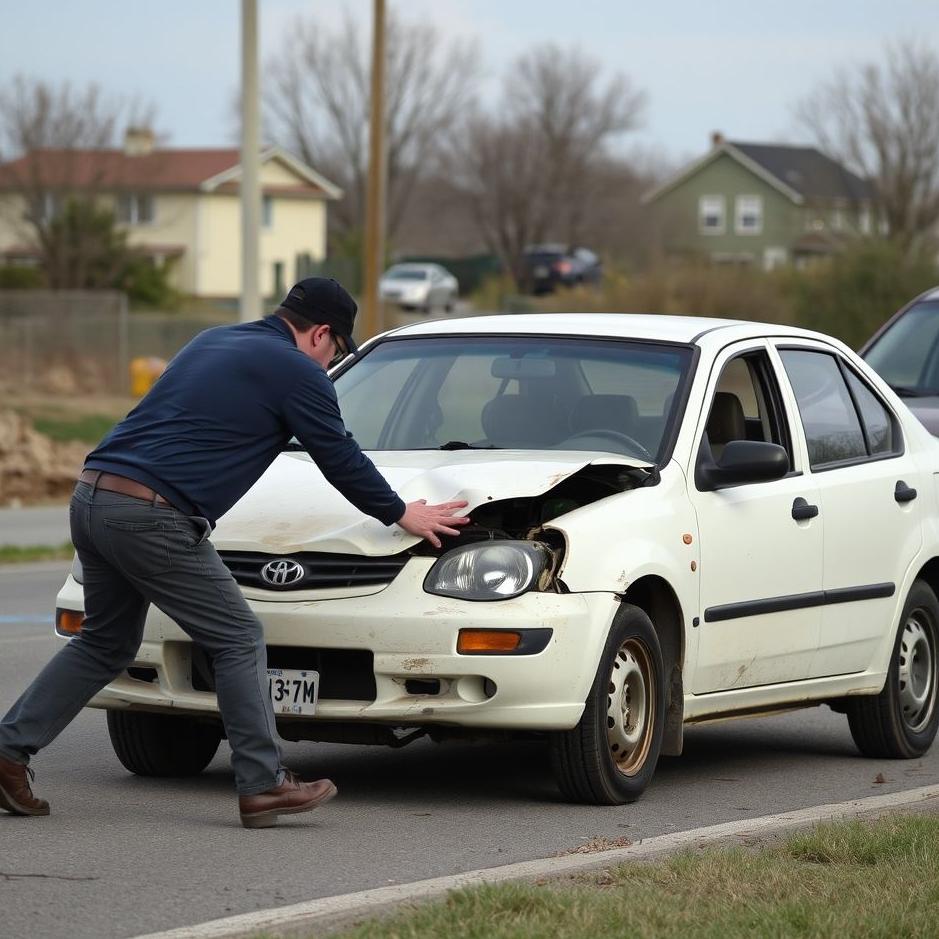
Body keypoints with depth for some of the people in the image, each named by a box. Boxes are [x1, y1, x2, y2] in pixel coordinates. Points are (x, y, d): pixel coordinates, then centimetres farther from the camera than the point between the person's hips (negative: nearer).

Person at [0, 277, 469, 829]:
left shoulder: (215, 342, 24)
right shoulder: (297, 371, -1)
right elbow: (340, 458, 7)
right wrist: (400, 514, 22)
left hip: (93, 496, 8)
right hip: (152, 518, -8)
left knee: (106, 643, 21)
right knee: (239, 641, 2)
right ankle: (264, 785, 1)